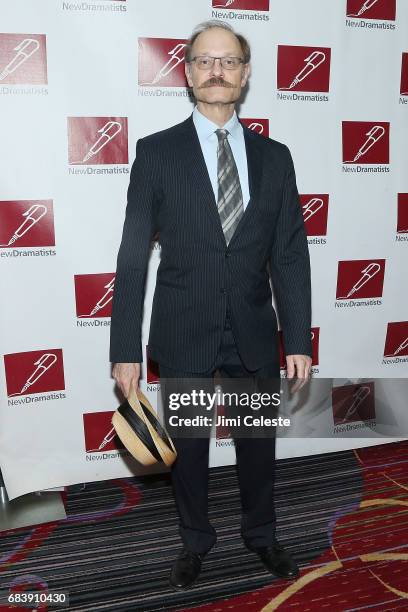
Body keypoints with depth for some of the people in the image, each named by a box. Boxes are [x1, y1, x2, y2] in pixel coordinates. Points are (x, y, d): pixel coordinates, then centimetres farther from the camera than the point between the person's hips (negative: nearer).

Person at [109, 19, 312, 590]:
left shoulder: (274, 156, 3)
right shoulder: (157, 151, -4)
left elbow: (291, 255, 2)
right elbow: (133, 256, -6)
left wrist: (298, 339, -1)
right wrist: (126, 349, -9)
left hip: (254, 335, 2)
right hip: (184, 335, -1)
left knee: (259, 445, 18)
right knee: (188, 448, 16)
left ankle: (261, 535, 45)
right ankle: (196, 541, 42)